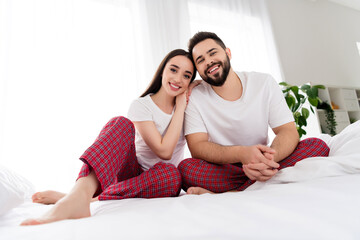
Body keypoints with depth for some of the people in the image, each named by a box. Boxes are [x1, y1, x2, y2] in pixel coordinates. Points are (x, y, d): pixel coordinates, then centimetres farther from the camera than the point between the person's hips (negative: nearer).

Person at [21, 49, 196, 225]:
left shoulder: (187, 103, 6)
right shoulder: (141, 105, -7)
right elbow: (164, 151, -17)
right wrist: (180, 108, -13)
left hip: (156, 182, 3)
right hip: (134, 171, -2)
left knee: (170, 173, -35)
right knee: (121, 124, -29)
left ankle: (94, 197, -31)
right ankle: (79, 195, -49)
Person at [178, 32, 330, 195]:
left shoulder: (264, 83, -1)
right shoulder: (194, 98, -6)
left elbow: (288, 131, -7)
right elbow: (197, 147, -15)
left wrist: (271, 155, -31)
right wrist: (241, 153, -34)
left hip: (257, 163, 4)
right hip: (222, 170, -3)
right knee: (186, 168, -31)